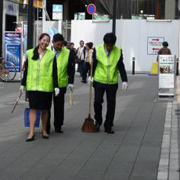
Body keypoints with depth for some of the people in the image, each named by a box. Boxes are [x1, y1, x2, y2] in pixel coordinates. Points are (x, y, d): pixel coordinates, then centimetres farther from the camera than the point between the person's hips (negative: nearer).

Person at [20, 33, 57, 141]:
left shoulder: (51, 55, 1)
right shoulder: (30, 53, 6)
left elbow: (53, 72, 0)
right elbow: (26, 70, 11)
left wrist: (56, 86, -6)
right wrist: (23, 84, 12)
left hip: (46, 86, -1)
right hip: (32, 86, 1)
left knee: (45, 109, 7)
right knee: (33, 108, -2)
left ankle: (44, 130, 22)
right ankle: (32, 132, -1)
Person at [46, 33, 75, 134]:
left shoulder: (68, 53, 0)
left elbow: (71, 68, 3)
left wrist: (71, 82, -4)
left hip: (61, 84, 1)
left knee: (59, 106, 7)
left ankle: (58, 126, 18)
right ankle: (46, 127, 10)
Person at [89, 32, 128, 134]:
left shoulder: (118, 51, -4)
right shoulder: (97, 50, -7)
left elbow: (121, 67, 1)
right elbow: (93, 64, 3)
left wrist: (124, 80, -5)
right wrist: (91, 76, -6)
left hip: (112, 82, 1)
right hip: (99, 81, -1)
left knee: (111, 104, 2)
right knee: (97, 101, -4)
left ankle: (108, 126, 13)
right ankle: (98, 122, 18)